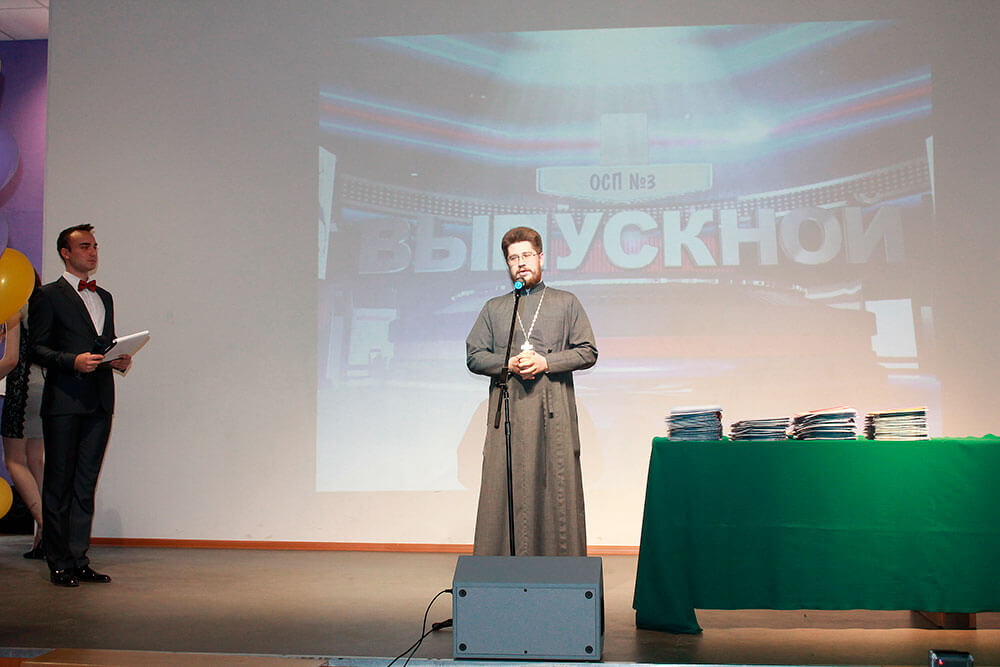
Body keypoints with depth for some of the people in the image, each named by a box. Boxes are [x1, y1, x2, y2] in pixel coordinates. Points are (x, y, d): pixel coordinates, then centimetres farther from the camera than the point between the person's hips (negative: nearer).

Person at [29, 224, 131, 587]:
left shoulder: (104, 297, 20)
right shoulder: (47, 295, 2)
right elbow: (37, 347, -4)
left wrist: (120, 360, 4)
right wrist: (73, 361, -17)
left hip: (100, 403, 6)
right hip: (64, 402, -5)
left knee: (86, 484, 7)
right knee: (59, 484, 0)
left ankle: (79, 560, 13)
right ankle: (59, 564, 7)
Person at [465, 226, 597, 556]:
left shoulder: (567, 303, 13)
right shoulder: (493, 309, 18)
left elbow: (588, 352, 6)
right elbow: (474, 356, 12)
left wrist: (545, 363, -8)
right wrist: (508, 364, -6)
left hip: (554, 413, -1)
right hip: (507, 410, 1)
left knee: (557, 486, -3)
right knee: (503, 489, -3)